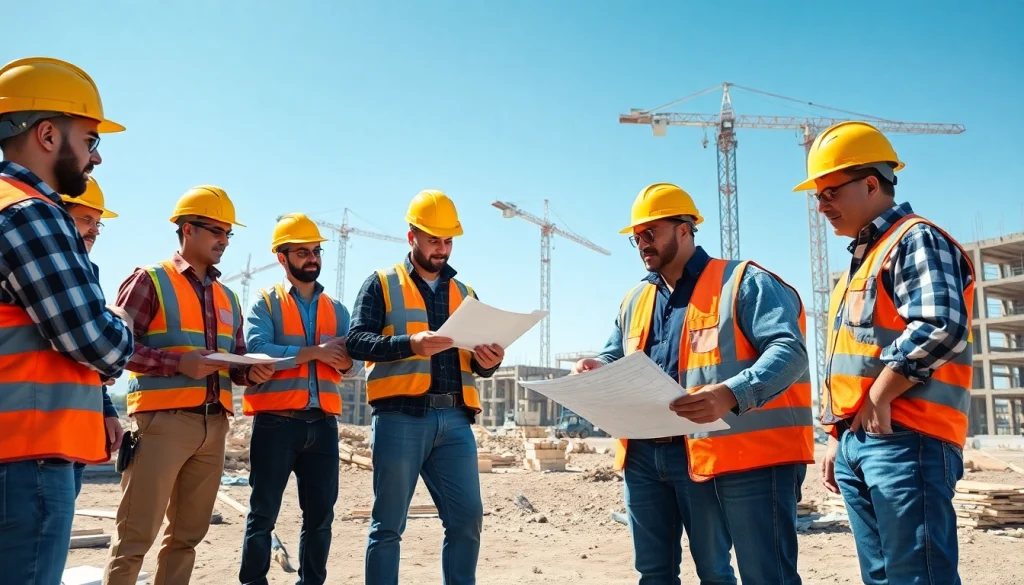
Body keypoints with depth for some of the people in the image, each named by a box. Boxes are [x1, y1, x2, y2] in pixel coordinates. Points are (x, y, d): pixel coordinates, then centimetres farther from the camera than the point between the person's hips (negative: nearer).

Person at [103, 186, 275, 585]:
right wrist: (179, 362, -18)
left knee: (187, 534, 11)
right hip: (163, 421, -6)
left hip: (214, 425, 6)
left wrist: (252, 372, -2)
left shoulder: (227, 298, 18)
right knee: (136, 534, -4)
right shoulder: (150, 280, -1)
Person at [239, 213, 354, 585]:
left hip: (322, 423, 4)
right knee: (263, 513, 3)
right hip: (276, 422, -4)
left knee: (321, 514, 9)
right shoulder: (265, 303, 3)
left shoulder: (336, 309, 15)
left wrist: (342, 359, -17)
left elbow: (347, 363, 7)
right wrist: (314, 351, -16)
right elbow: (255, 351, -13)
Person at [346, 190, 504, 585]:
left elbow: (477, 362, 17)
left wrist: (489, 361, -7)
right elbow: (356, 341, -5)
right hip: (400, 416, -4)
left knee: (467, 518, 3)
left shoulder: (465, 294, 19)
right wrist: (410, 344, -21)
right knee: (389, 523, 3)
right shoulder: (382, 284, 7)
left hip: (454, 419, 4)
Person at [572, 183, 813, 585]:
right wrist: (599, 370, -1)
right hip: (643, 452, 6)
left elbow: (789, 350, -15)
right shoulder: (635, 300, 18)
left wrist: (732, 394, -33)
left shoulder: (742, 282, -4)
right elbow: (614, 356, 26)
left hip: (744, 452, -6)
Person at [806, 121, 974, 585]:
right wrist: (838, 436, 21)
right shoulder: (861, 260, 24)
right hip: (858, 442, 10)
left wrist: (879, 397, -16)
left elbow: (941, 328, -22)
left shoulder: (915, 240, -5)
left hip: (904, 438, -10)